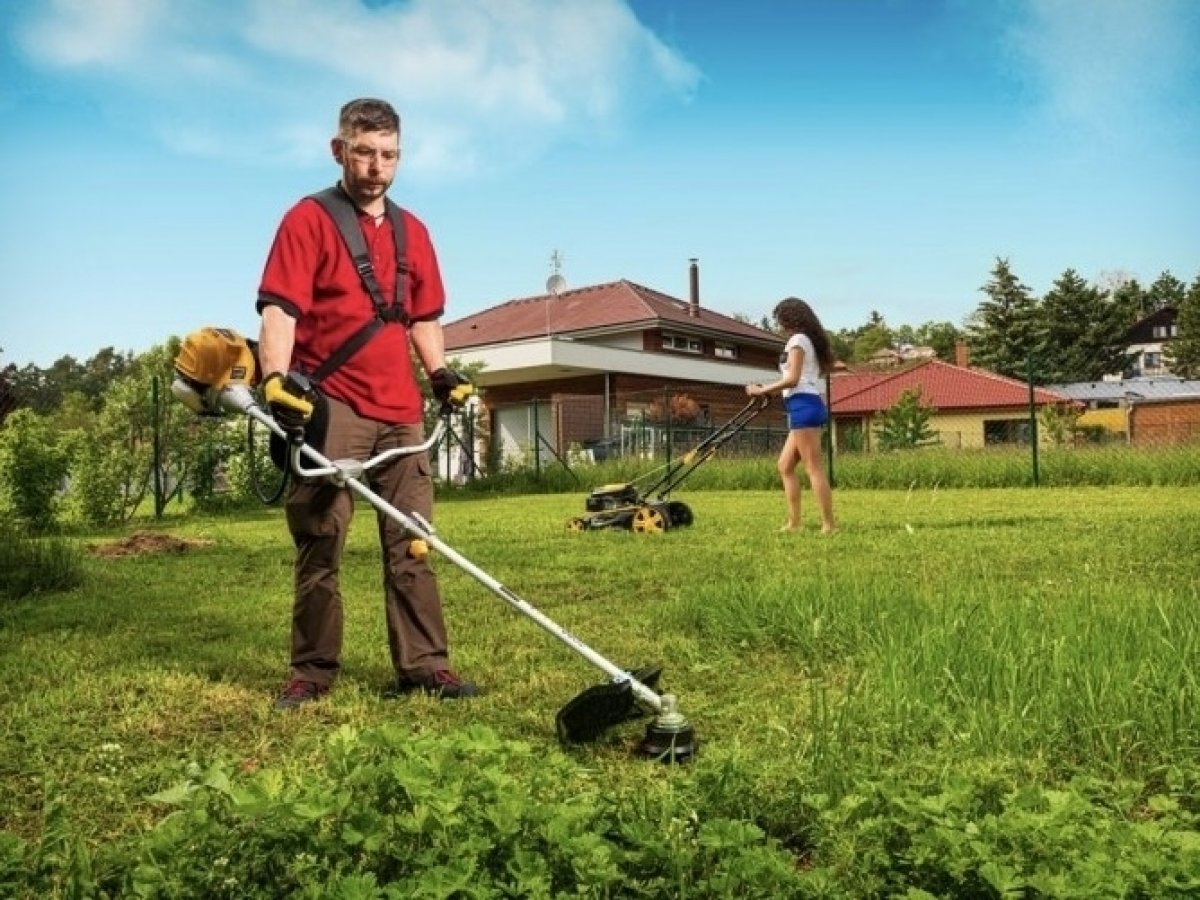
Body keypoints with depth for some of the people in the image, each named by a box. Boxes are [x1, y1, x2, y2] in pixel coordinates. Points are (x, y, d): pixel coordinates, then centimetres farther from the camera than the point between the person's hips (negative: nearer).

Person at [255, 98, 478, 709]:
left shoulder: (412, 232, 18)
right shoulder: (308, 220, 1)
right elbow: (279, 308, -10)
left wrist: (440, 372, 8)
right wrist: (276, 378, -25)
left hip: (399, 411, 5)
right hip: (328, 407, -5)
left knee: (412, 545, 5)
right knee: (319, 544, 1)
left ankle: (423, 666, 12)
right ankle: (312, 671, 12)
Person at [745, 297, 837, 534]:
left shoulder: (797, 340, -5)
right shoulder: (808, 341, 23)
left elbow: (792, 379, -14)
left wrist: (762, 390, -6)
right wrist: (768, 390, 15)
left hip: (803, 407, -10)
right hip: (808, 407, 10)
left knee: (814, 468, -10)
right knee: (785, 466, 11)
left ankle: (829, 525, -9)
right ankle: (793, 523, 10)